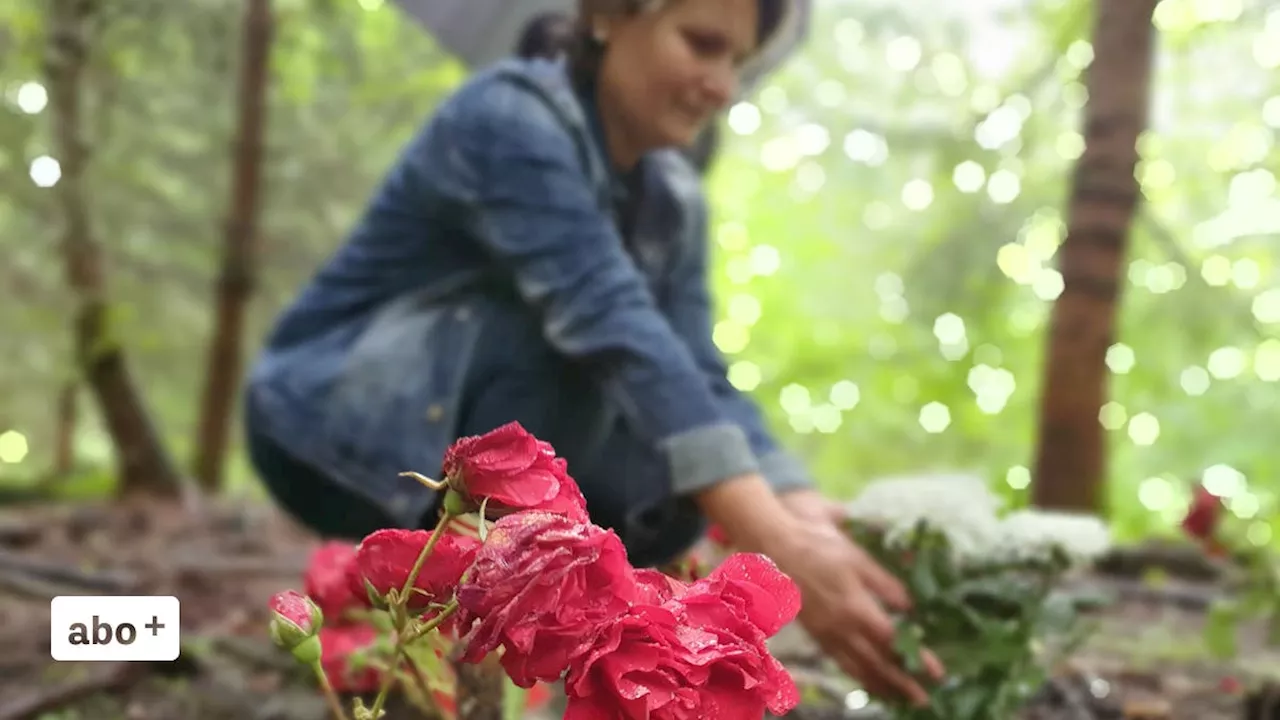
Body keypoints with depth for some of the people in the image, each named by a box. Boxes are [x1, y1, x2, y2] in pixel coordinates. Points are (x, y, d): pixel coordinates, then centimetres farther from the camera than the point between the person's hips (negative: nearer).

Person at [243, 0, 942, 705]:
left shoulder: (671, 200, -1)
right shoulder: (511, 117, -26)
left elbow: (701, 379, -11)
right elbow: (612, 327, -39)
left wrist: (810, 519, -30)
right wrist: (773, 545, -48)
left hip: (464, 445, 7)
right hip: (327, 424, -7)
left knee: (674, 489, -13)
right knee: (569, 338, -30)